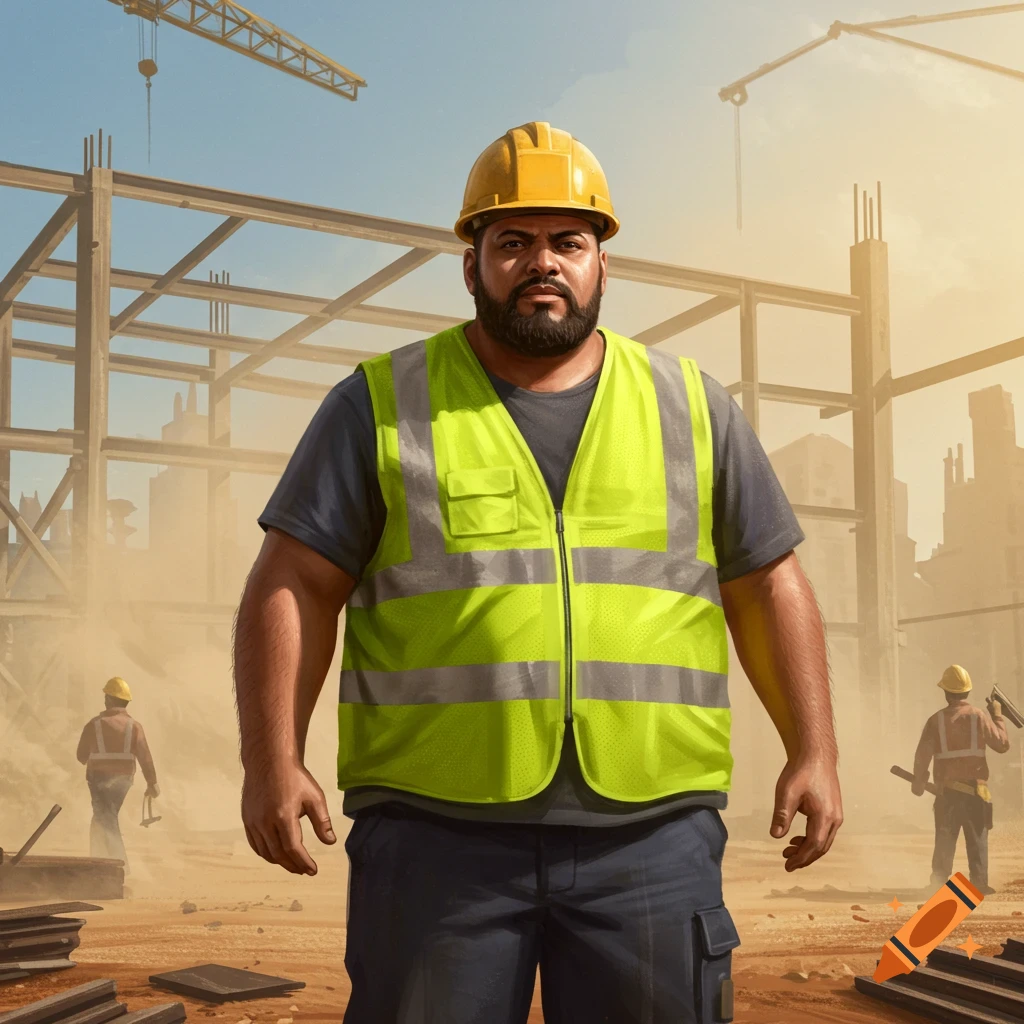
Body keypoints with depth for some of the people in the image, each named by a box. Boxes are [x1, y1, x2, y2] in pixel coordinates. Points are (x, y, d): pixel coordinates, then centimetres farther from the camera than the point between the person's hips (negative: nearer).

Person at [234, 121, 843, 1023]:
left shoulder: (691, 407, 11)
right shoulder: (383, 406, 5)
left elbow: (768, 585, 13)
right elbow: (294, 588, 1)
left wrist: (814, 749, 4)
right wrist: (273, 763, -8)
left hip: (647, 830, 2)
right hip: (438, 826, -1)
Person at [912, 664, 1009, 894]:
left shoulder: (936, 720, -1)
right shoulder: (979, 716, -4)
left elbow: (923, 754, -3)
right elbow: (1003, 744, 3)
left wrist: (918, 783, 11)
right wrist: (997, 716, 16)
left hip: (947, 789, 1)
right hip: (975, 789, -1)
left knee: (945, 839, 9)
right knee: (977, 837, 5)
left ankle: (939, 883, 9)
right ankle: (979, 882, 0)